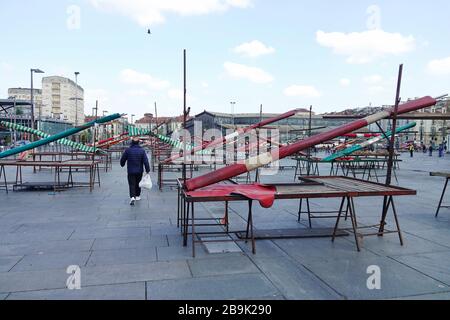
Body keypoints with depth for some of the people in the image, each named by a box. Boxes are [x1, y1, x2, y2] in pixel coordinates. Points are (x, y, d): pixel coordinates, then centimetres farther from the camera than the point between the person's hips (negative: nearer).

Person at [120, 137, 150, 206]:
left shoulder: (128, 150, -6)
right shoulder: (142, 150, -6)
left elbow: (122, 159, 4)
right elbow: (146, 161, -10)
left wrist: (122, 165, 26)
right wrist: (148, 170, -5)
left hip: (130, 171, -1)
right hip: (139, 171, 1)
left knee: (132, 184, -2)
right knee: (138, 183, 18)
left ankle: (132, 197, -20)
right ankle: (137, 196, 29)